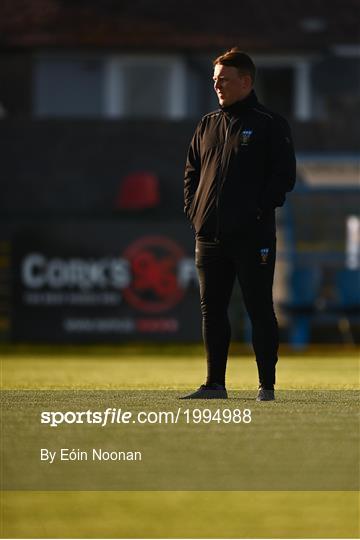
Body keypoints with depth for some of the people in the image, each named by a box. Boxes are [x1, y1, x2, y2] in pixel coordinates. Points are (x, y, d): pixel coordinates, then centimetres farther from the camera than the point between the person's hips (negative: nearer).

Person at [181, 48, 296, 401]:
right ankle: (214, 384, 13)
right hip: (208, 235, 6)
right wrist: (193, 209, 9)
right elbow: (192, 171, 23)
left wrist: (260, 209, -12)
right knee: (211, 309, 7)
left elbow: (284, 174, -6)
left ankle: (267, 385, 0)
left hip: (252, 235, -6)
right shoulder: (207, 126, 17)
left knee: (259, 309, -3)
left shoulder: (270, 125, -1)